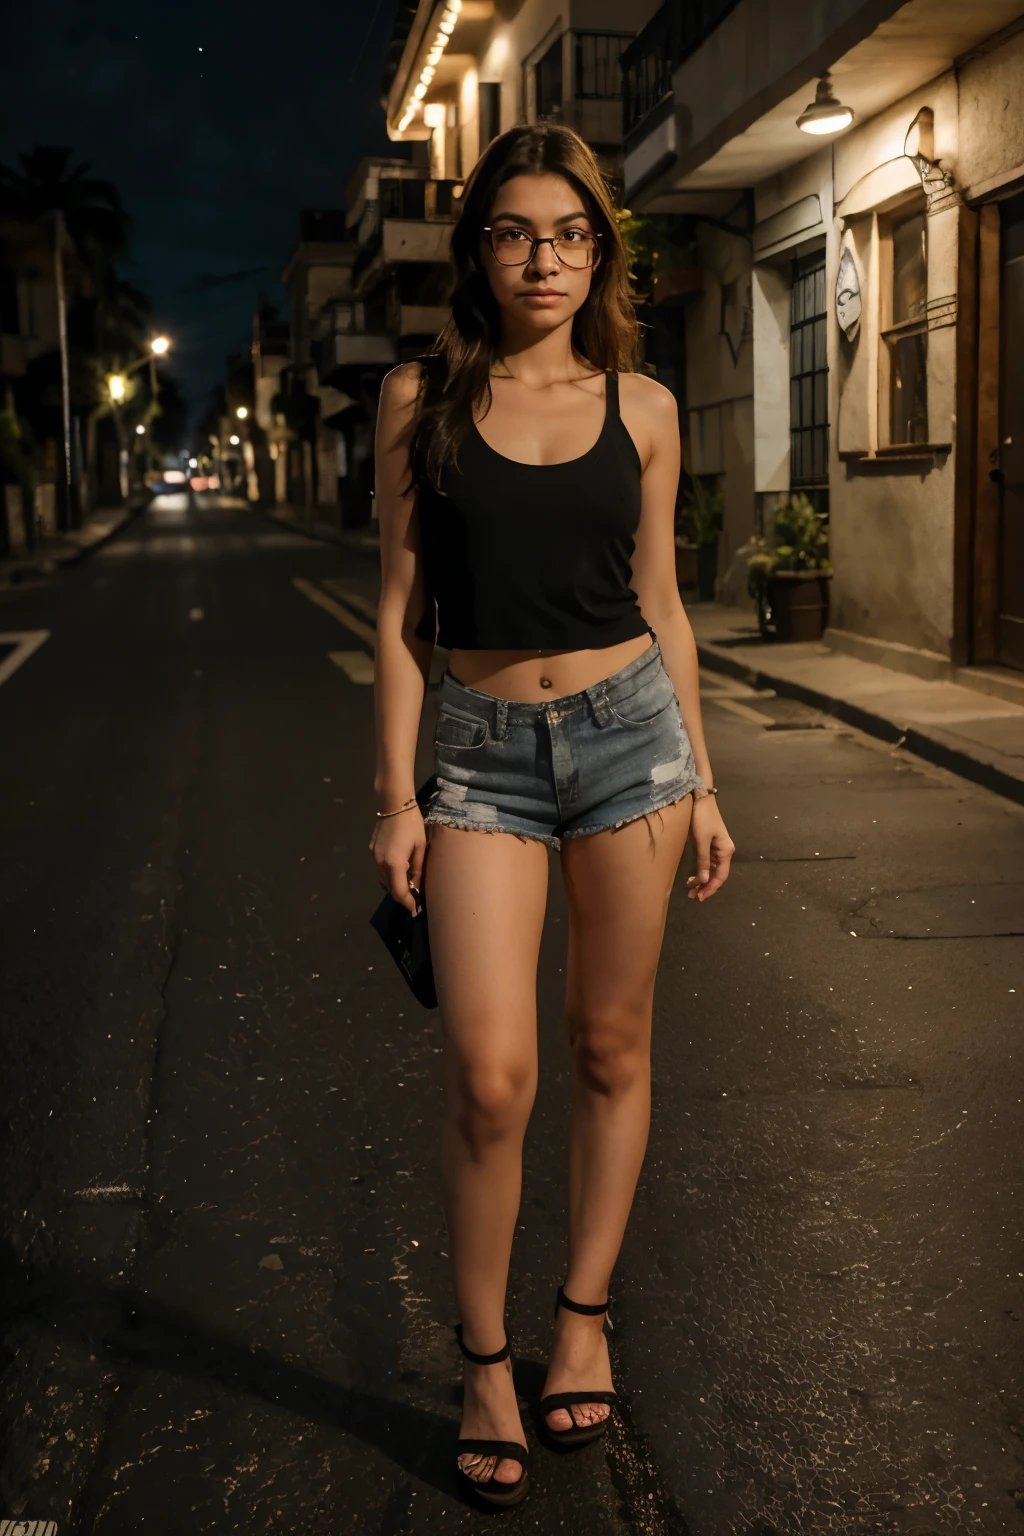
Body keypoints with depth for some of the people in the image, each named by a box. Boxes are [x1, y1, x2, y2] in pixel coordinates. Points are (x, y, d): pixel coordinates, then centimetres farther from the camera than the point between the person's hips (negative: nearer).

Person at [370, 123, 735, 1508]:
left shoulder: (640, 406, 5)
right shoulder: (422, 397, 3)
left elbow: (660, 605, 9)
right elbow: (401, 611, 2)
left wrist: (701, 782, 7)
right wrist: (398, 795, -2)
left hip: (628, 729, 1)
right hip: (483, 751, -1)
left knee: (612, 1047, 8)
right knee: (490, 1073, -7)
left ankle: (584, 1317, 27)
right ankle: (484, 1360, 13)